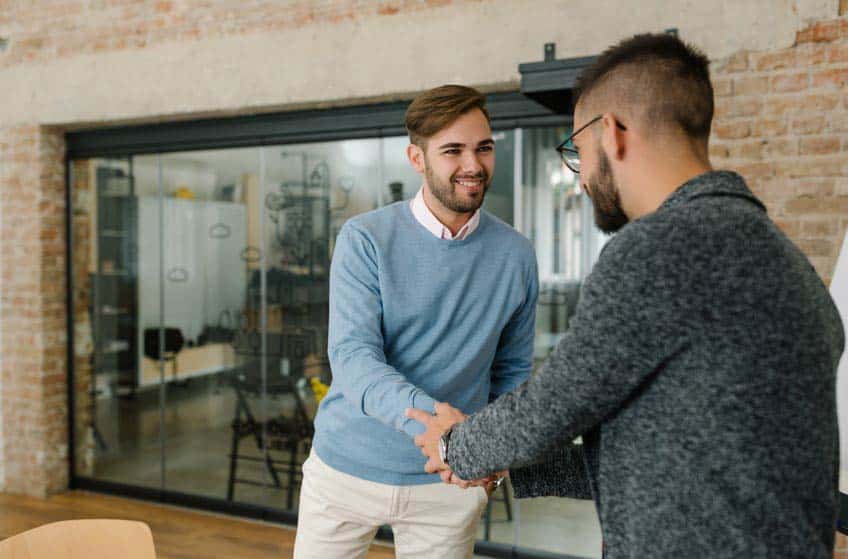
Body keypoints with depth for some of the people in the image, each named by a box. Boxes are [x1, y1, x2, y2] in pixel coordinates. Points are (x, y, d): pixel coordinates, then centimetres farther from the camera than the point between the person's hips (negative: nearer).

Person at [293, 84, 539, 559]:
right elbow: (352, 356, -21)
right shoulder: (365, 240, -11)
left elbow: (514, 370, 8)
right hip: (348, 467, -1)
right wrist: (431, 419, -35)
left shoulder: (516, 255, -3)